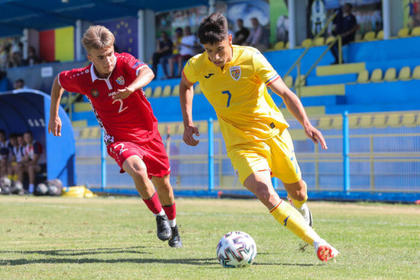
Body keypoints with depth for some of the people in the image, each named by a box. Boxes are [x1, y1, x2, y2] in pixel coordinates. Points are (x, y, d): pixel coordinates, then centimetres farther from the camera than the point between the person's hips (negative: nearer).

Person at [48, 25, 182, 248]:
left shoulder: (124, 61, -18)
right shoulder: (82, 79, -14)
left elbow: (147, 73, -39)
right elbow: (59, 81, 8)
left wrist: (131, 88, -59)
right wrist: (54, 117, 14)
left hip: (148, 132, 2)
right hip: (118, 139, -2)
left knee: (163, 183, 15)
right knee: (138, 170, -33)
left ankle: (172, 227, 44)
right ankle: (159, 217, -10)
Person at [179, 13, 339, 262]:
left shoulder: (250, 58, -17)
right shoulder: (196, 66, -8)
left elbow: (284, 92, -21)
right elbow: (185, 85, 18)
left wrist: (306, 124, -35)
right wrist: (188, 123, 10)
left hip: (273, 131, 0)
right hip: (241, 143, 0)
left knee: (296, 190, 14)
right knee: (266, 194, -24)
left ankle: (302, 209, 54)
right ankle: (318, 243, -27)